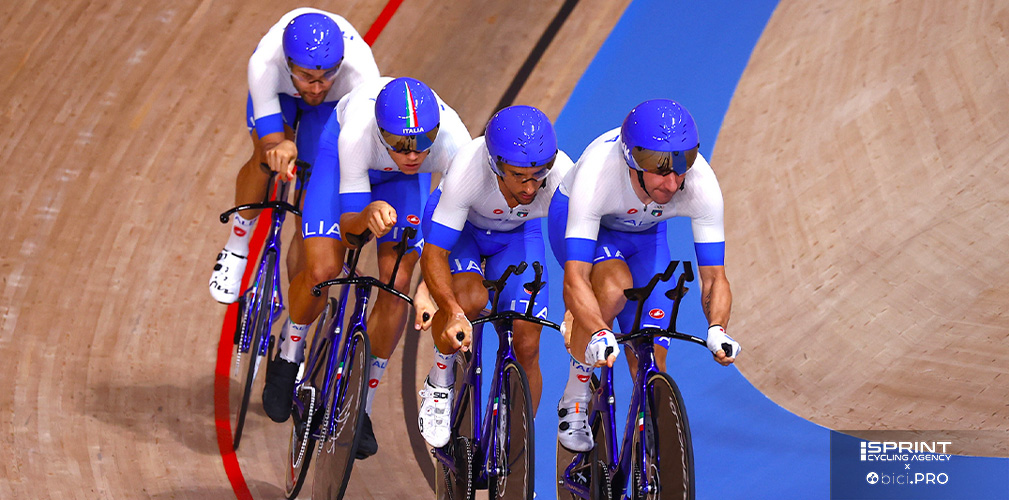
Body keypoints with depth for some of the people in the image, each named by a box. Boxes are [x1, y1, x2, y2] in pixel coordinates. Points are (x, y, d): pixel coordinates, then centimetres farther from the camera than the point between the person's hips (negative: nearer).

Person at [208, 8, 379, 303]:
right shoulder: (264, 63, -43)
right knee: (266, 158, -31)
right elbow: (270, 139, -40)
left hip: (335, 103, 0)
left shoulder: (359, 69, -44)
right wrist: (279, 148, -66)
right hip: (280, 91, 0)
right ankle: (236, 247, -4)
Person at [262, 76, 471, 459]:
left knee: (397, 284, -12)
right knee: (323, 271, -18)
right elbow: (348, 223, -34)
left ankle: (360, 407, 4)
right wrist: (367, 216, -58)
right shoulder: (357, 135, -42)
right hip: (340, 157, -2)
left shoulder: (452, 141, -40)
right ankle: (289, 355, 15)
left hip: (400, 180, 2)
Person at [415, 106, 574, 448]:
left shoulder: (562, 176, -36)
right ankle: (439, 385, -4)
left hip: (517, 233, 2)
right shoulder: (467, 170, -41)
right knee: (468, 299, -32)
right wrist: (453, 312, -53)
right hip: (459, 226, -2)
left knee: (526, 348, -7)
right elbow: (433, 254, -37)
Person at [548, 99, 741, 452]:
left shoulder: (702, 185, -35)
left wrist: (717, 330, -49)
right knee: (614, 286, -34)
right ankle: (573, 405, -14)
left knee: (651, 365, -8)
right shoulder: (596, 174, -43)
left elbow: (714, 278, -29)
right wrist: (599, 335, -63)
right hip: (574, 217, -3)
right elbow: (574, 280, -46)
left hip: (643, 233, 3)